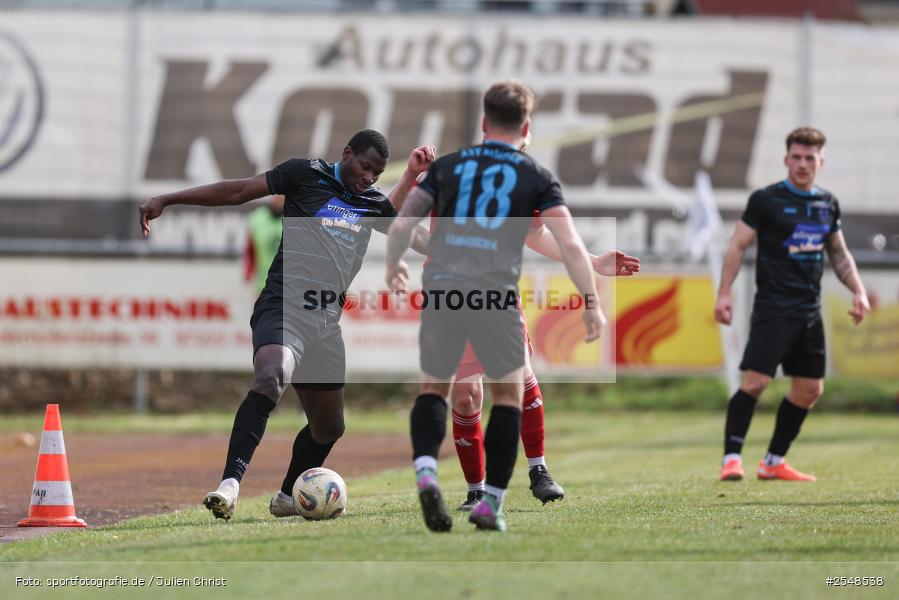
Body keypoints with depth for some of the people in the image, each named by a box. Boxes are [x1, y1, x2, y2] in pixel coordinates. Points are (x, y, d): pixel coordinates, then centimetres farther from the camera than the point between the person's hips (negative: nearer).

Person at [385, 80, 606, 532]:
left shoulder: (447, 166, 15)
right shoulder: (536, 178, 10)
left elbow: (400, 226, 12)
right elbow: (570, 245, 0)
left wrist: (394, 268, 31)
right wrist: (592, 304, 6)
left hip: (440, 291, 2)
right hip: (496, 298, -2)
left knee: (433, 389, 19)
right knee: (509, 396, 16)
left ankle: (425, 470, -8)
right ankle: (490, 505, 11)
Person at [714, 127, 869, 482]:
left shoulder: (828, 204, 11)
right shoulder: (766, 200, -5)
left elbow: (839, 253, 23)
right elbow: (737, 246, -5)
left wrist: (858, 291, 12)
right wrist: (724, 293, -14)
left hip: (810, 312, 6)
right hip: (773, 309, -6)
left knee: (810, 390, 8)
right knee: (755, 382, -16)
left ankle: (774, 463, 18)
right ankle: (731, 459, -13)